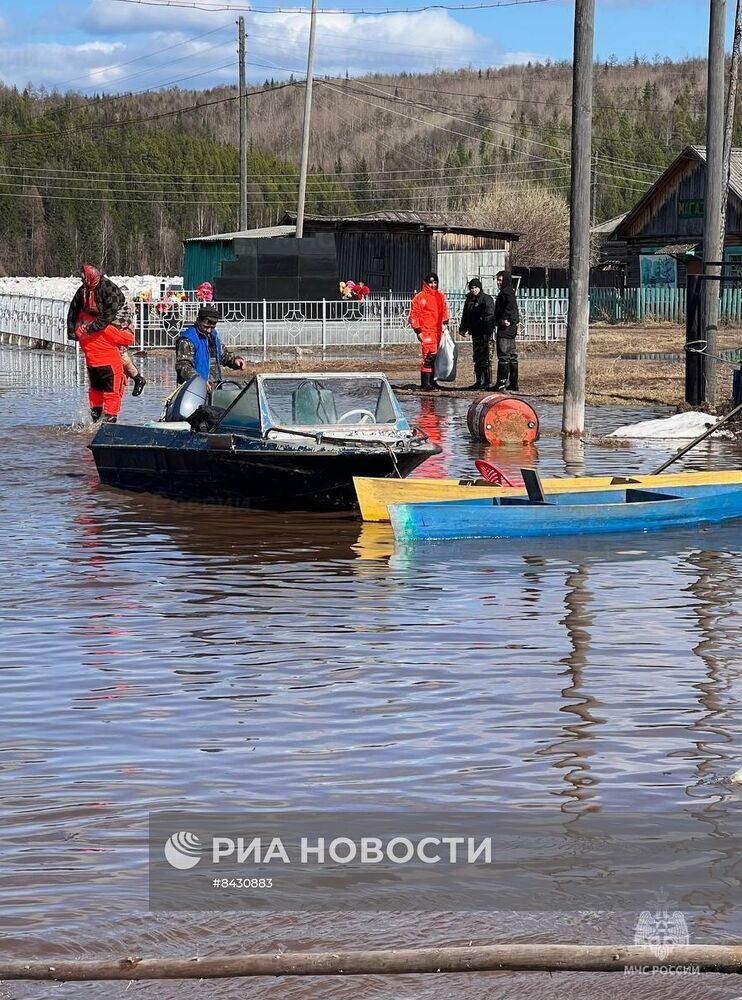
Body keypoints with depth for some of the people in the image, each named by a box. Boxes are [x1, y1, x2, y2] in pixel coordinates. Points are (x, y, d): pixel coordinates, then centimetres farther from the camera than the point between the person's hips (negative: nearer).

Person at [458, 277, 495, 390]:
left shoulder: (487, 299, -6)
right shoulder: (469, 300, 17)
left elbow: (490, 317, -13)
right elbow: (465, 316, 27)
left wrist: (488, 332, -21)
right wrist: (463, 329, 17)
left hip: (485, 333, -8)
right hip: (475, 333, 8)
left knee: (486, 358, -9)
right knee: (476, 358, 11)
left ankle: (486, 382, -9)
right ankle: (478, 382, 17)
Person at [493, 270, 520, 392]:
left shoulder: (506, 292, -11)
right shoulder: (509, 292, 19)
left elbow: (510, 304, -28)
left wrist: (505, 319, -28)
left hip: (505, 329, -11)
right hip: (511, 329, 11)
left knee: (503, 356, -10)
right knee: (512, 356, 12)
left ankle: (501, 384, -10)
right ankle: (513, 384, 16)